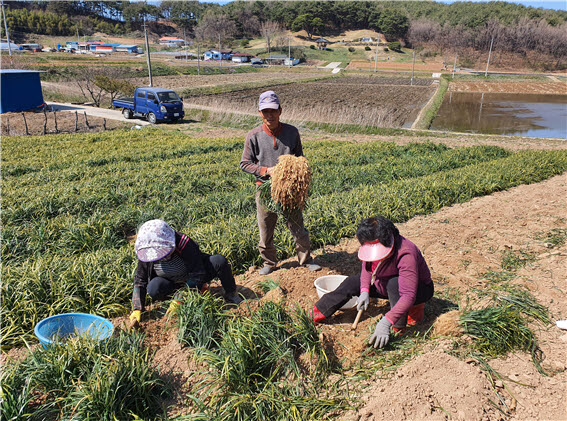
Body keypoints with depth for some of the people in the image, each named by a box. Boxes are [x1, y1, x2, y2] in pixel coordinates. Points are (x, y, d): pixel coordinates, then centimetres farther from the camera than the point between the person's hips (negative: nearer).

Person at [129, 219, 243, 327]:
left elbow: (197, 275, -31)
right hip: (174, 284, 3)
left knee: (219, 261, -30)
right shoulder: (145, 253, -20)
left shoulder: (184, 243, -33)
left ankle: (231, 295, -5)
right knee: (153, 288, -30)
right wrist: (136, 310, -21)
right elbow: (140, 281, -11)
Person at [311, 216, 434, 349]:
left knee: (394, 283, -38)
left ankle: (399, 330, -21)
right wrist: (364, 291, -17)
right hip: (387, 286, 6)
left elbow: (409, 295, -43)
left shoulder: (405, 254, -38)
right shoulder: (373, 247, -18)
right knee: (352, 282, -6)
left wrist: (385, 322, -51)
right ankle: (315, 314, -3)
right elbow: (367, 268, 1)